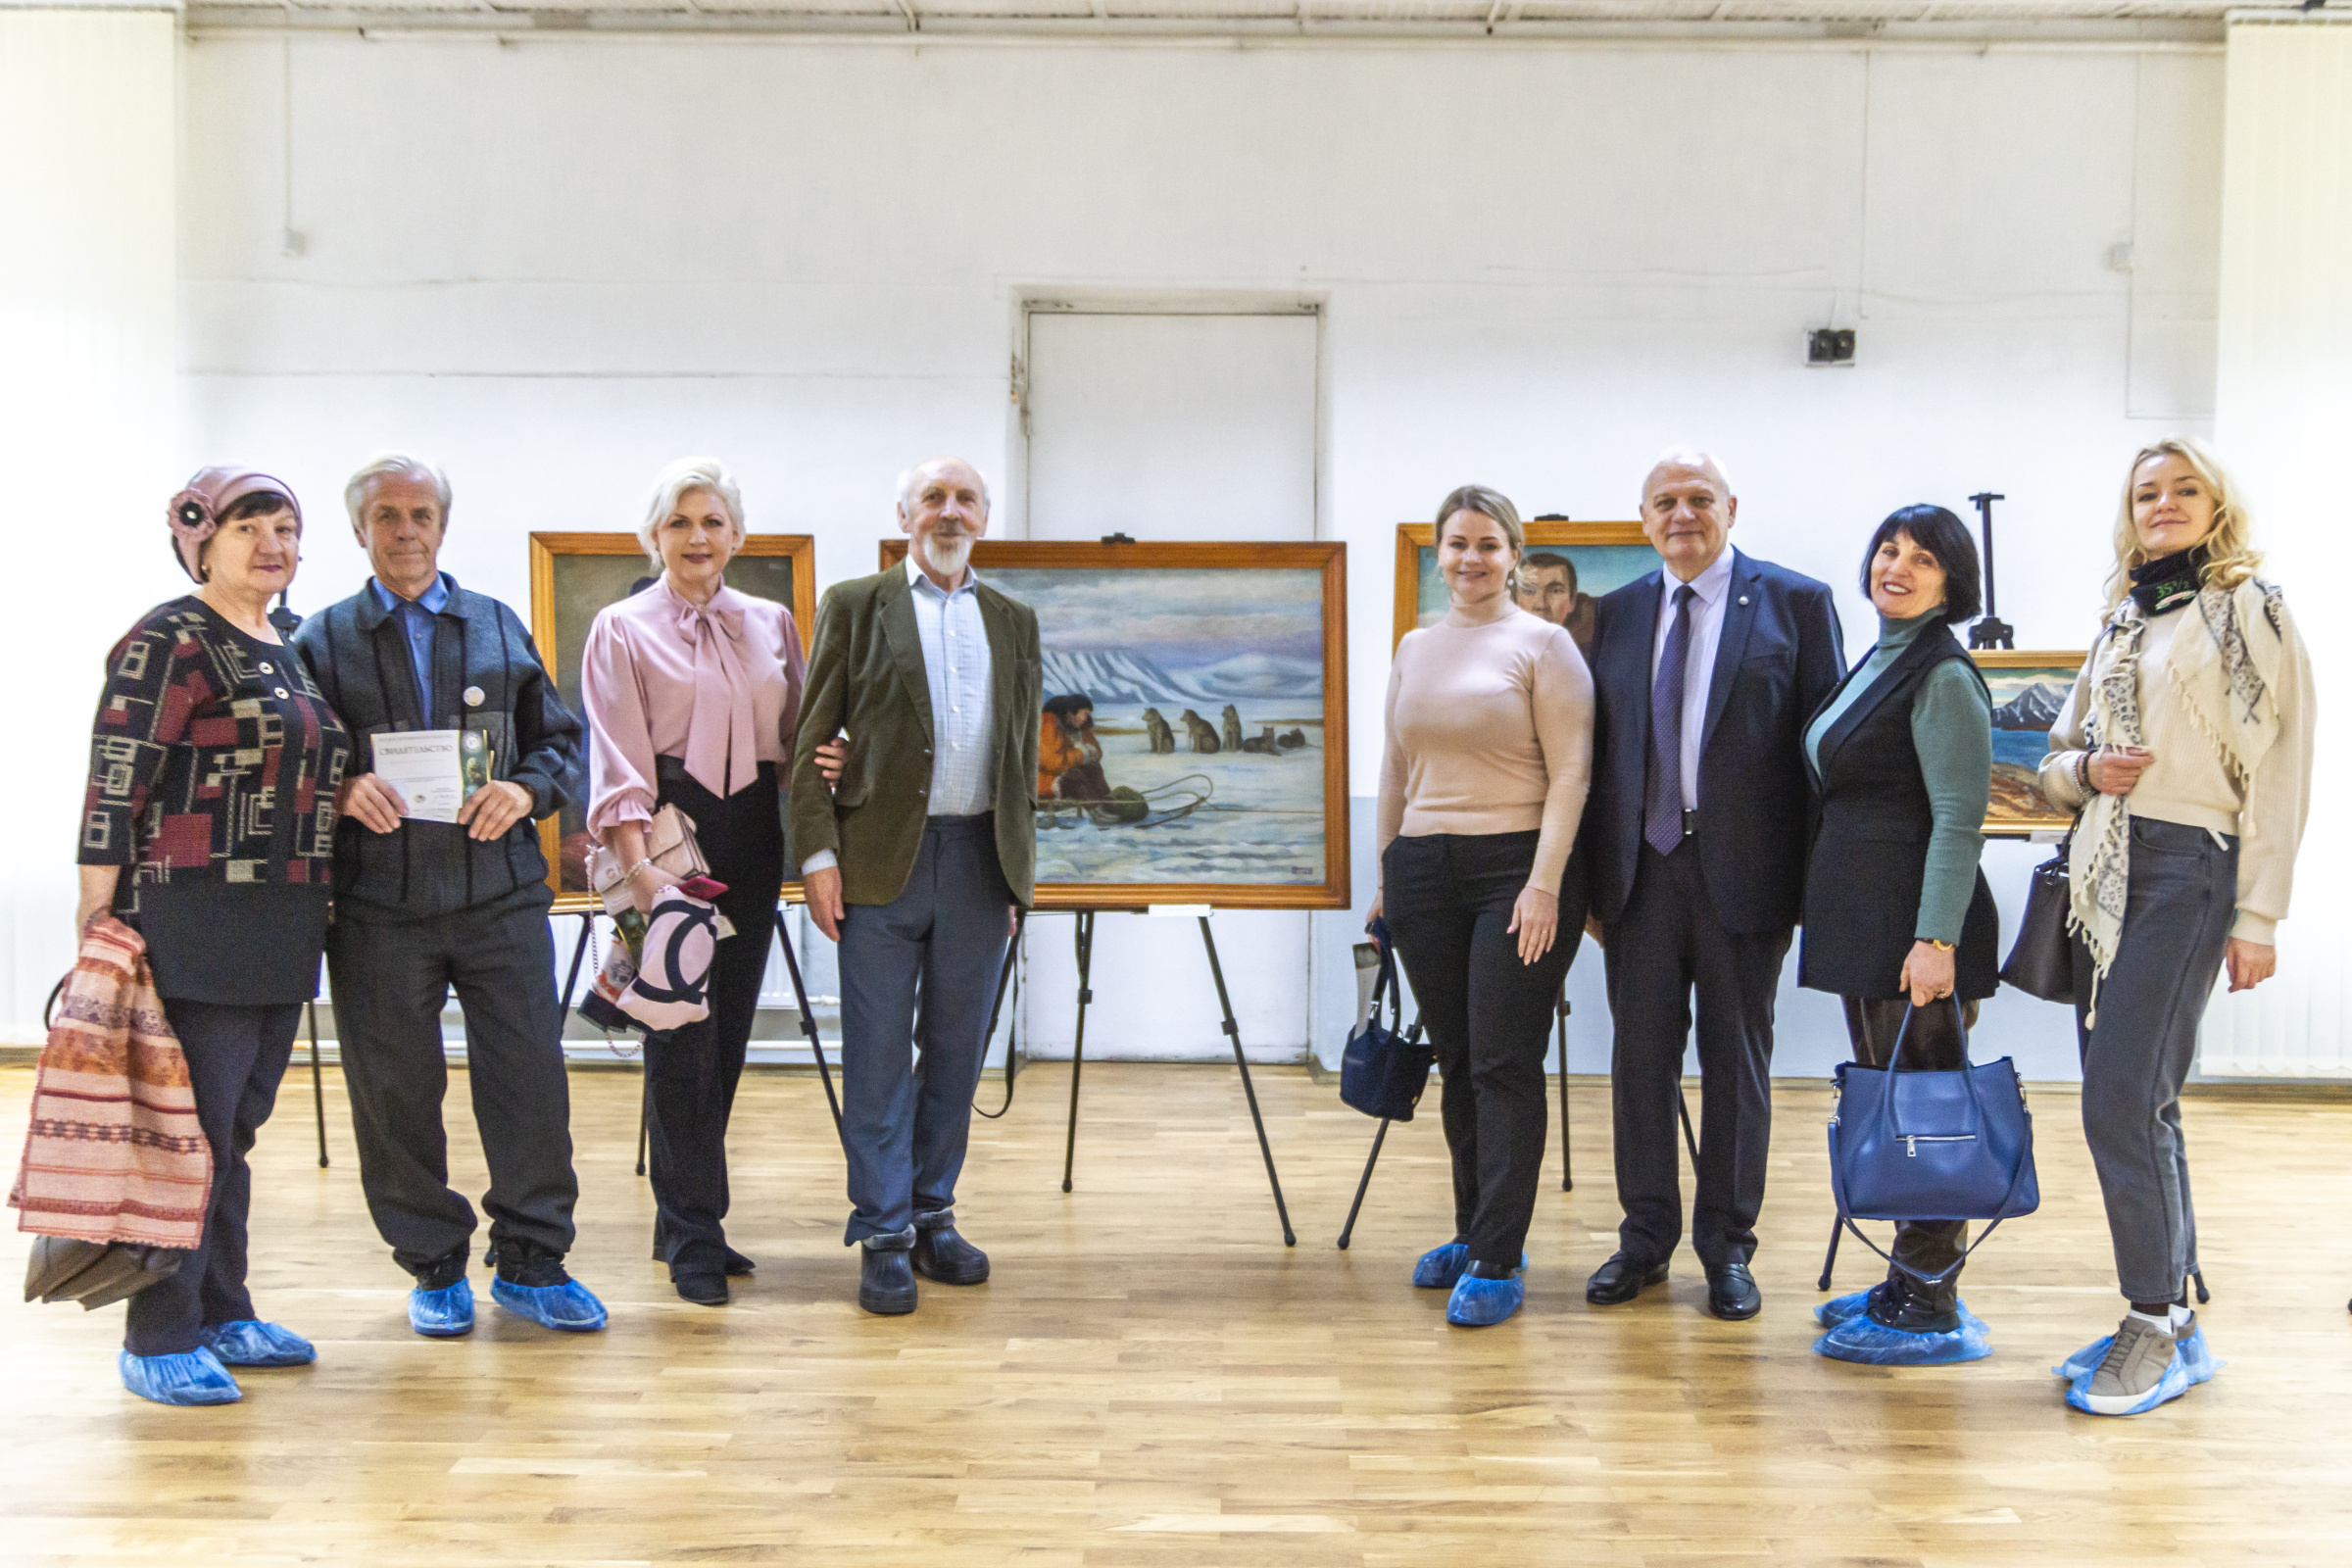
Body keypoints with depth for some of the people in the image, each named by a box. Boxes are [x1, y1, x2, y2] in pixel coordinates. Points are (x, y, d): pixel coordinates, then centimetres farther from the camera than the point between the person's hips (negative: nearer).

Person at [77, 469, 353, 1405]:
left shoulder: (287, 651, 17)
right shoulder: (170, 642, -9)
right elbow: (113, 785, -14)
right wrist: (101, 923, -17)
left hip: (282, 933, 8)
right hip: (196, 930, -8)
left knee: (235, 1129, 14)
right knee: (191, 1130, -4)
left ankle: (222, 1315, 24)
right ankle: (159, 1342, 6)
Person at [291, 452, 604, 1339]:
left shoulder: (501, 628, 13)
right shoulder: (321, 639, 9)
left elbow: (562, 740, 12)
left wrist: (527, 788, -9)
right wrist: (343, 789, -14)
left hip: (501, 895, 1)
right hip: (379, 907, 0)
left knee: (529, 1077, 0)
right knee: (395, 1092, 6)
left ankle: (529, 1263, 15)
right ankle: (434, 1268, 22)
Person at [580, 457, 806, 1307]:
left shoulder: (771, 623, 14)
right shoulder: (622, 629, 2)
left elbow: (795, 737, 17)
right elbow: (616, 760, -7)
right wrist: (639, 867, -18)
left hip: (751, 836, 4)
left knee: (727, 1030, 9)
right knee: (682, 1036, -4)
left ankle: (685, 1215, 22)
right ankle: (693, 1235, 5)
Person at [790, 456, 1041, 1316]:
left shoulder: (1014, 621, 14)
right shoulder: (854, 605, 5)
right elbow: (811, 743, 1)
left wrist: (1018, 868, 11)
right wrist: (818, 854, -8)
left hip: (979, 861, 3)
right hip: (882, 858, -3)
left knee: (957, 1051, 10)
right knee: (879, 1056, 0)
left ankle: (933, 1217, 22)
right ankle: (883, 1236, 7)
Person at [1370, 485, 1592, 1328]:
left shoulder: (1542, 643, -2)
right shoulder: (1413, 649, 14)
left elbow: (1570, 773, -8)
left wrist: (1544, 884, -16)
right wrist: (1387, 878, 15)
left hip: (1518, 869, -5)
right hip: (1425, 871, 5)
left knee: (1504, 1066, -4)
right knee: (1457, 1065, 11)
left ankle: (1498, 1263, 1)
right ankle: (1472, 1232, 23)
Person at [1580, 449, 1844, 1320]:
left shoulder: (1795, 602, 0)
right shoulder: (1620, 612, 11)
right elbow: (1600, 748, 10)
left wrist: (1816, 880, -9)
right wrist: (1592, 876, 6)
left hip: (1742, 871, -3)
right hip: (1642, 867, 3)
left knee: (1736, 1062, 7)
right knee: (1640, 1059, 8)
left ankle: (1726, 1248, 20)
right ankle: (1645, 1239, 22)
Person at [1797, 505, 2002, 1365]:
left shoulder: (1943, 674, -11)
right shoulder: (1877, 662, 17)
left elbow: (1959, 817, -17)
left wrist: (1936, 939, -23)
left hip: (1916, 919, -9)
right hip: (1865, 915, 9)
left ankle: (1931, 1311, 6)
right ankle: (1911, 1284, 25)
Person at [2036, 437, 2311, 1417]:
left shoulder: (2249, 610, -1)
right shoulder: (2121, 622, 18)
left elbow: (2278, 769, -7)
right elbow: (2056, 758, 22)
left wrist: (2258, 916, -11)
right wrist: (2085, 768, -3)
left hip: (2185, 870, -7)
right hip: (2103, 872, 7)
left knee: (2122, 1105, -11)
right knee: (2139, 1107, 9)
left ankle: (2156, 1327, 1)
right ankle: (2171, 1318, 18)